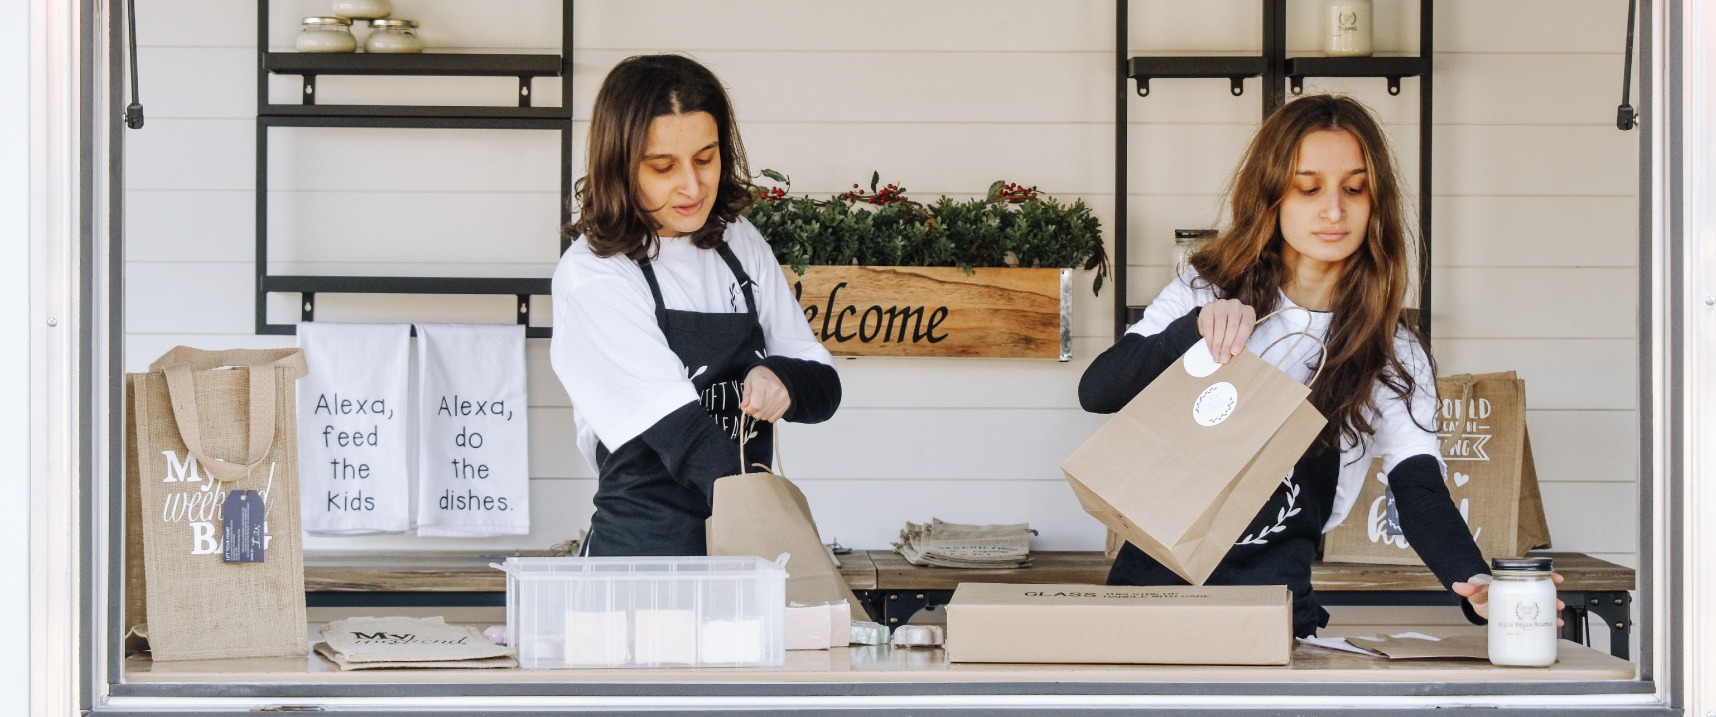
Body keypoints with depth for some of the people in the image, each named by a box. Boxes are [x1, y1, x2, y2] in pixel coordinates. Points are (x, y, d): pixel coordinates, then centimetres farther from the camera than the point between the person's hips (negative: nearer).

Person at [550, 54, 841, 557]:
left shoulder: (742, 246, 9)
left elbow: (824, 387, 12)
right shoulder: (592, 276, -9)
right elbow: (681, 431, -18)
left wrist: (781, 380, -11)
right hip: (645, 550, -4)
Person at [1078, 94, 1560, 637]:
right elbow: (1096, 392, -3)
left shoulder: (1393, 354, 5)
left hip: (1271, 603, 0)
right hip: (1153, 577, 0)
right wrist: (1199, 327, -20)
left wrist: (1477, 586, -29)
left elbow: (1419, 491, -9)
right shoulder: (1207, 290, 6)